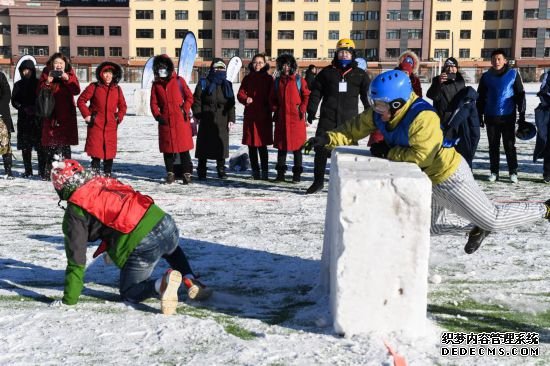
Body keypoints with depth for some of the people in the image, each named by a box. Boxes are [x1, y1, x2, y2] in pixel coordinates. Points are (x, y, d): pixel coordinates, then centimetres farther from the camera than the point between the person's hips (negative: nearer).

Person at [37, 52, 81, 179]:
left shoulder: (70, 74, 7)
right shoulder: (46, 74, 7)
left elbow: (76, 90, -7)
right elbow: (40, 92, -1)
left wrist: (67, 78, -19)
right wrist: (47, 82, -17)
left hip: (66, 114, 0)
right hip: (50, 113, 0)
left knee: (65, 144, -1)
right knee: (50, 145, 0)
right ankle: (48, 172, 6)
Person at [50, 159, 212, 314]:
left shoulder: (75, 212, 2)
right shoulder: (105, 181, 19)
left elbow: (76, 257, 0)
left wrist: (69, 299, 9)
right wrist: (112, 250, 44)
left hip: (141, 247, -6)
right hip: (164, 223, 6)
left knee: (129, 293, 20)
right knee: (173, 250, 42)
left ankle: (162, 284, -11)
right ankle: (191, 281, 17)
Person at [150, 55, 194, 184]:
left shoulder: (179, 81, 2)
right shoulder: (156, 85, 10)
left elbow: (189, 97, 4)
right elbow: (154, 103, 10)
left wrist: (185, 110, -7)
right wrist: (157, 115, -4)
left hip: (181, 120, -3)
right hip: (165, 121, 3)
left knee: (183, 147, -3)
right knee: (167, 148, 6)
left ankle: (187, 173, 2)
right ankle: (170, 173, 16)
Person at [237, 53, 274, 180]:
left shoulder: (268, 79, 5)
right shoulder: (247, 78, 11)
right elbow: (240, 93, 7)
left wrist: (269, 108, -10)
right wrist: (246, 99, -14)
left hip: (264, 115, -3)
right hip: (250, 115, 3)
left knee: (262, 144, -7)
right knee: (251, 145, 6)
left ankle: (265, 170, 1)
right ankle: (255, 170, 15)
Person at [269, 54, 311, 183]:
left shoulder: (299, 80, -1)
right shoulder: (277, 81, 10)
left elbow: (306, 96, 0)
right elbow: (272, 98, 18)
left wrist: (302, 110, -7)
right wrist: (275, 109, 5)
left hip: (296, 118, -3)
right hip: (281, 118, 4)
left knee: (297, 145, 1)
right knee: (281, 145, 7)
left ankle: (297, 173, 8)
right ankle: (280, 173, 15)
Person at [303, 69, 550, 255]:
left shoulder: (422, 117, -33)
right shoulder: (379, 115, -8)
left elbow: (420, 155, -34)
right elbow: (355, 129, -1)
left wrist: (387, 152, -26)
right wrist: (328, 139, -15)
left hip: (449, 177, -9)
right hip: (429, 181, 9)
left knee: (494, 220, -1)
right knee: (430, 228, 22)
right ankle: (479, 229, 42)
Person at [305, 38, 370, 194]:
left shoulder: (360, 75, 8)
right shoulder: (327, 72, 9)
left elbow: (367, 95, 12)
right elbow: (316, 92, 11)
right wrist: (311, 110, 3)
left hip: (349, 119, 0)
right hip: (328, 117, 0)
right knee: (321, 148, -3)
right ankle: (318, 181, 9)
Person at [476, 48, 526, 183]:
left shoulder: (513, 74, 0)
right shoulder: (486, 76, 5)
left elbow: (520, 95, 2)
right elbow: (480, 97, 10)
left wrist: (522, 115, -1)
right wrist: (479, 116, 8)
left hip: (508, 117, -2)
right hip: (491, 117, 2)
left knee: (509, 145, 2)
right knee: (493, 146, 8)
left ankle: (513, 172, 11)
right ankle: (494, 172, 16)